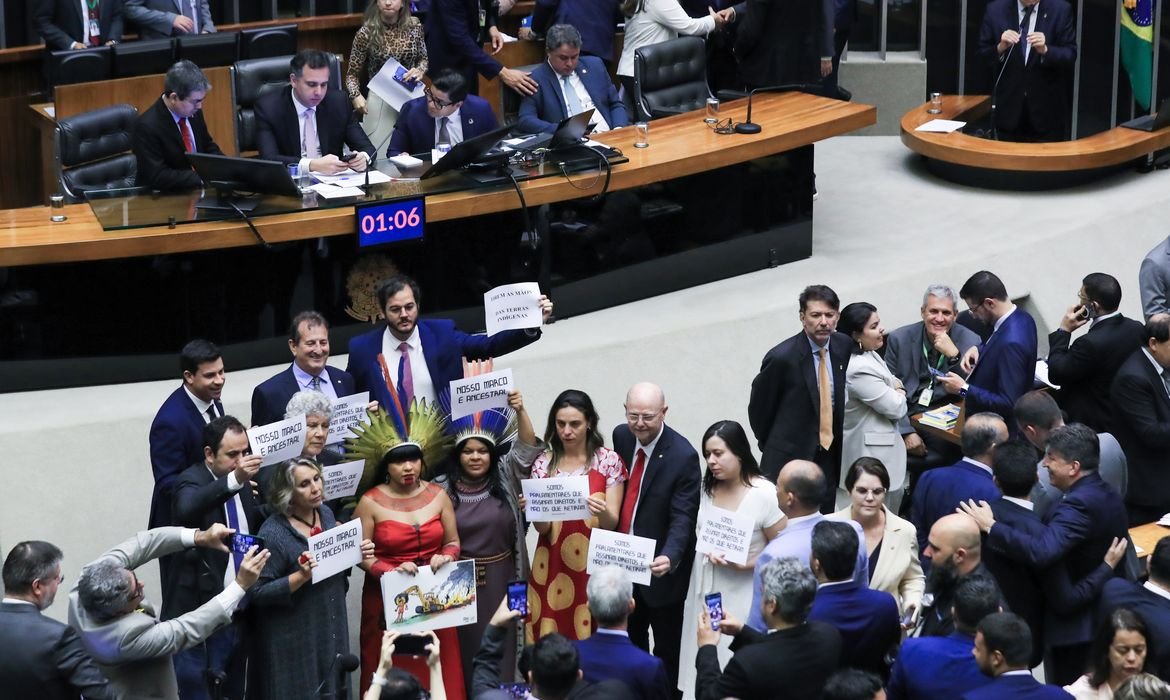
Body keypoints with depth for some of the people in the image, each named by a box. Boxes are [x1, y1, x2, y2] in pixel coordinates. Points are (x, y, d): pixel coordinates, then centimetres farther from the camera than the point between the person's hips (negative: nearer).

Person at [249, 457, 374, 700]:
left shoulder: (326, 514, 1)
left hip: (331, 630, 7)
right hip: (294, 640, -7)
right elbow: (258, 593, -19)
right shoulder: (273, 533, -20)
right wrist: (301, 576, -30)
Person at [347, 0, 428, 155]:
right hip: (381, 99, -2)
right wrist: (356, 96, -19)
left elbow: (423, 58, 14)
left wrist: (420, 71, -8)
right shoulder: (366, 32, -9)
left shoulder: (414, 26, -2)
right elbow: (352, 74, -1)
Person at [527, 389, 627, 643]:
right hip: (552, 566, 2)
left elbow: (612, 524, -5)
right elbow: (541, 528, -1)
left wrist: (603, 512, -27)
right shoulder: (544, 463, 3)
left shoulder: (609, 461, -3)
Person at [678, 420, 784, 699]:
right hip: (705, 588, 6)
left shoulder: (765, 494, -18)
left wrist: (746, 565, -23)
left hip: (741, 593, -6)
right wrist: (709, 552, -3)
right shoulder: (706, 488, 1)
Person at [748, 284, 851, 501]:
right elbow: (759, 407, -3)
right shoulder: (782, 357, -18)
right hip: (790, 457, -5)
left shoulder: (845, 346, -2)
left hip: (830, 455, 5)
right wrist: (772, 447, 7)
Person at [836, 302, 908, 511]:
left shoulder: (868, 355, 4)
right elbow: (896, 408, -20)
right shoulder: (859, 370, -27)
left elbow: (892, 383, 18)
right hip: (870, 453, -10)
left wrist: (894, 390, -6)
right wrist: (899, 394, 2)